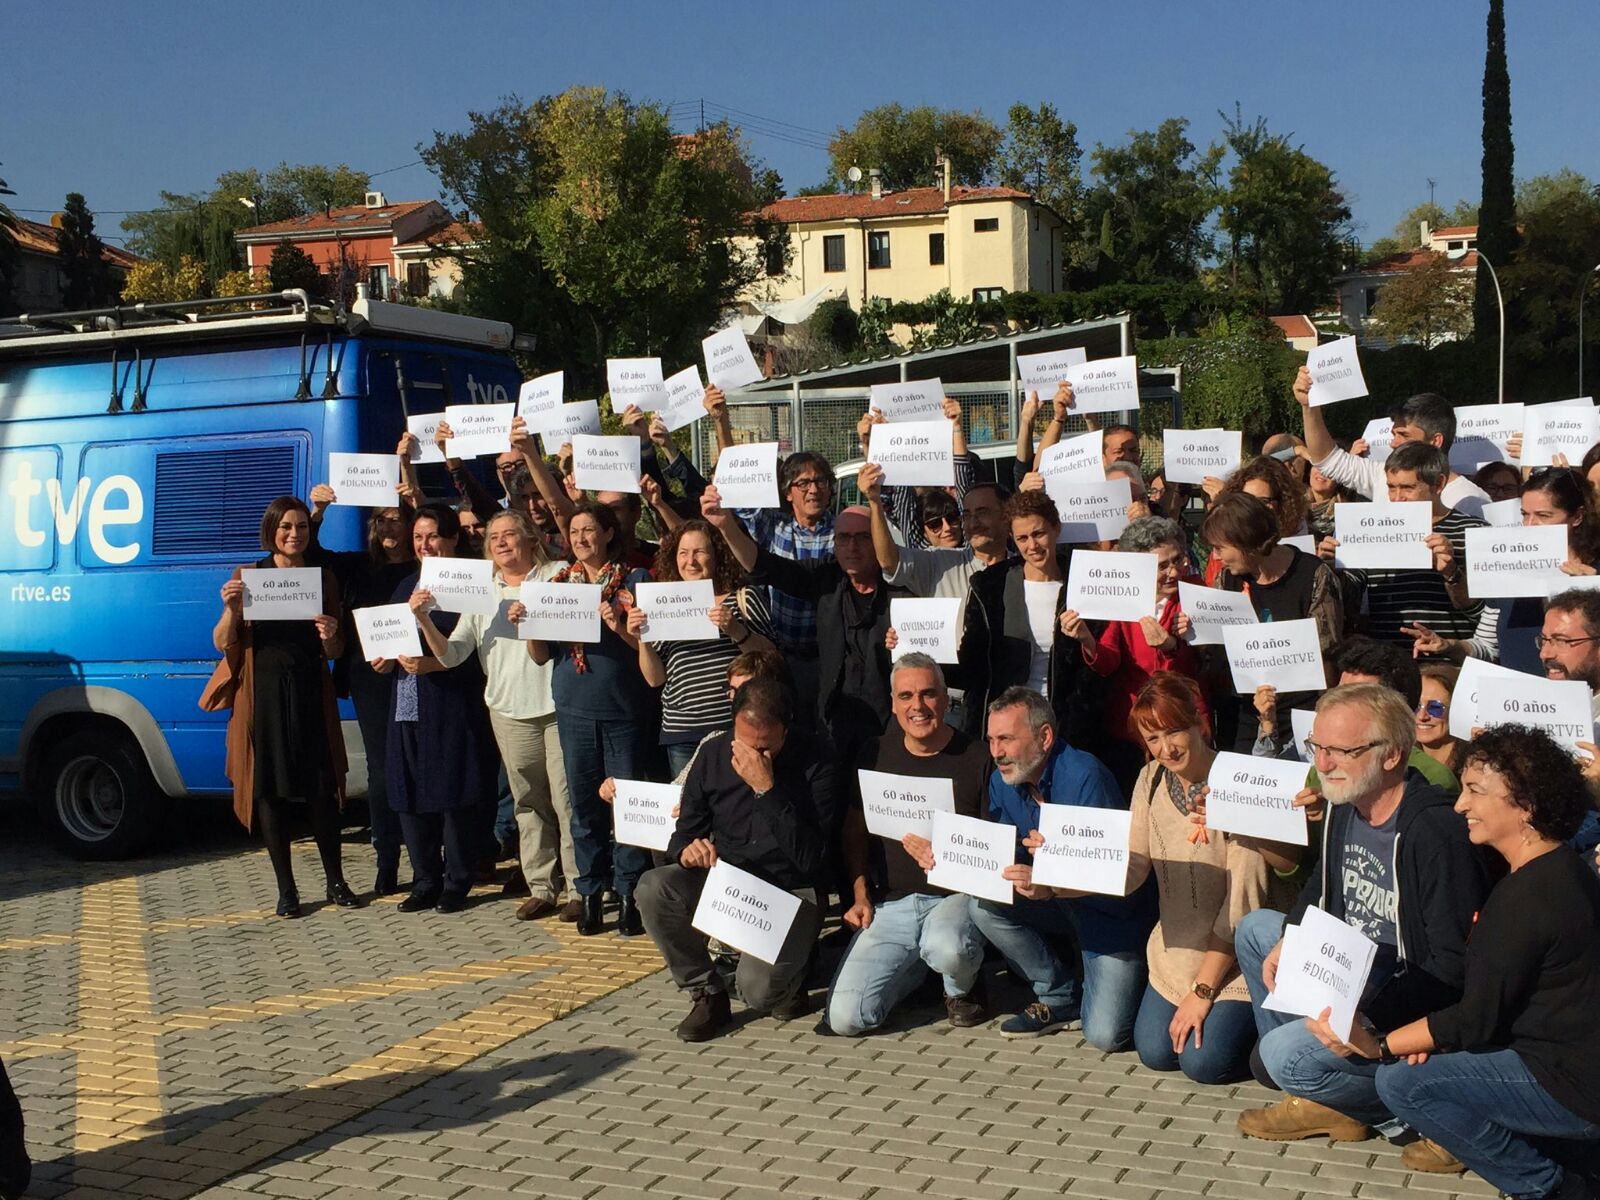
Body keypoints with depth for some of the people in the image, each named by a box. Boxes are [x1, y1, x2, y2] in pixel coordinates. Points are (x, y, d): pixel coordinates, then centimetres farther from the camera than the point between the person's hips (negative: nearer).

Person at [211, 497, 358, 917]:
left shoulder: (324, 578, 9)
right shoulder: (248, 576, 4)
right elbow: (223, 644, 1)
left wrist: (330, 637, -12)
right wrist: (231, 609, -19)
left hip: (311, 694, 1)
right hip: (263, 693, -1)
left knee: (322, 788, 2)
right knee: (270, 789, 2)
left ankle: (336, 882, 15)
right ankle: (286, 889, 12)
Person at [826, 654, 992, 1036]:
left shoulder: (976, 758, -4)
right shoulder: (875, 756, 7)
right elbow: (855, 833, 17)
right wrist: (861, 896, 6)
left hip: (954, 895, -3)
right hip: (891, 903, 3)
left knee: (948, 950, -40)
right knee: (845, 1018, -13)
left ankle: (962, 987, 2)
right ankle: (919, 965, 18)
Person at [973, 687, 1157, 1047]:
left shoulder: (1083, 776, -24)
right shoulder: (1002, 782, -3)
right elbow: (998, 859, 0)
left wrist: (1051, 887, -46)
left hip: (1113, 908, -6)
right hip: (1057, 905, 6)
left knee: (1104, 1034, -18)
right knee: (984, 905, -20)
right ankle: (1060, 999, -1)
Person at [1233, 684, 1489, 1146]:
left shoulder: (1436, 831, -27)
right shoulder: (1344, 804, 0)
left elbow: (1453, 965, -26)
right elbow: (1322, 886, 19)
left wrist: (1368, 1014, -31)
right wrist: (1288, 940, 1)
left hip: (1402, 1003, -10)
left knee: (1285, 1053, -22)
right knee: (1255, 928, 12)